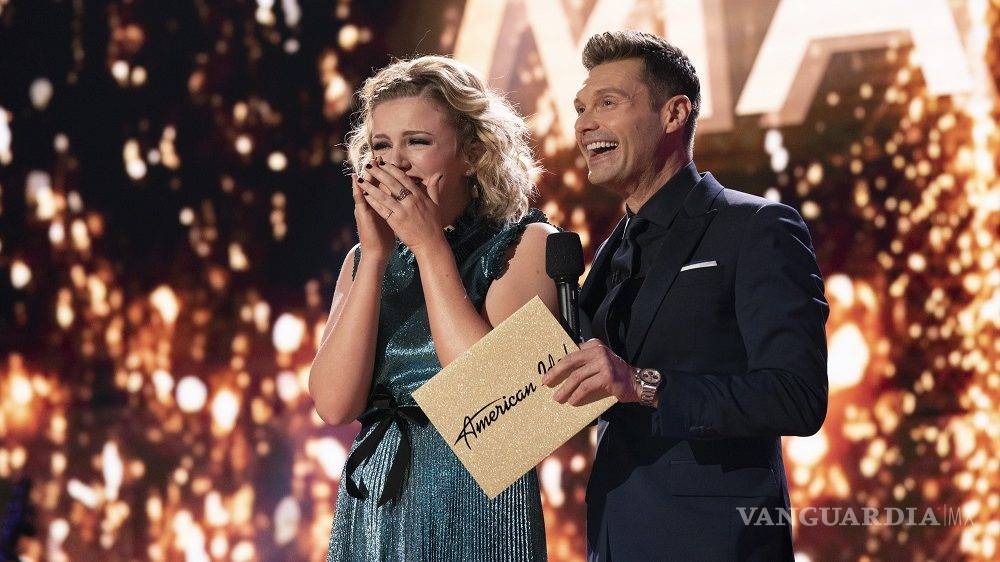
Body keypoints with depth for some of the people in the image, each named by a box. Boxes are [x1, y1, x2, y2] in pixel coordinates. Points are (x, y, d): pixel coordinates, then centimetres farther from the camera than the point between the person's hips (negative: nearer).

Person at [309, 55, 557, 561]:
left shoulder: (525, 243, -4)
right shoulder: (364, 258, 9)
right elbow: (334, 404, -5)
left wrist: (430, 245, -13)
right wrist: (377, 256, -10)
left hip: (476, 513, -4)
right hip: (371, 504, 4)